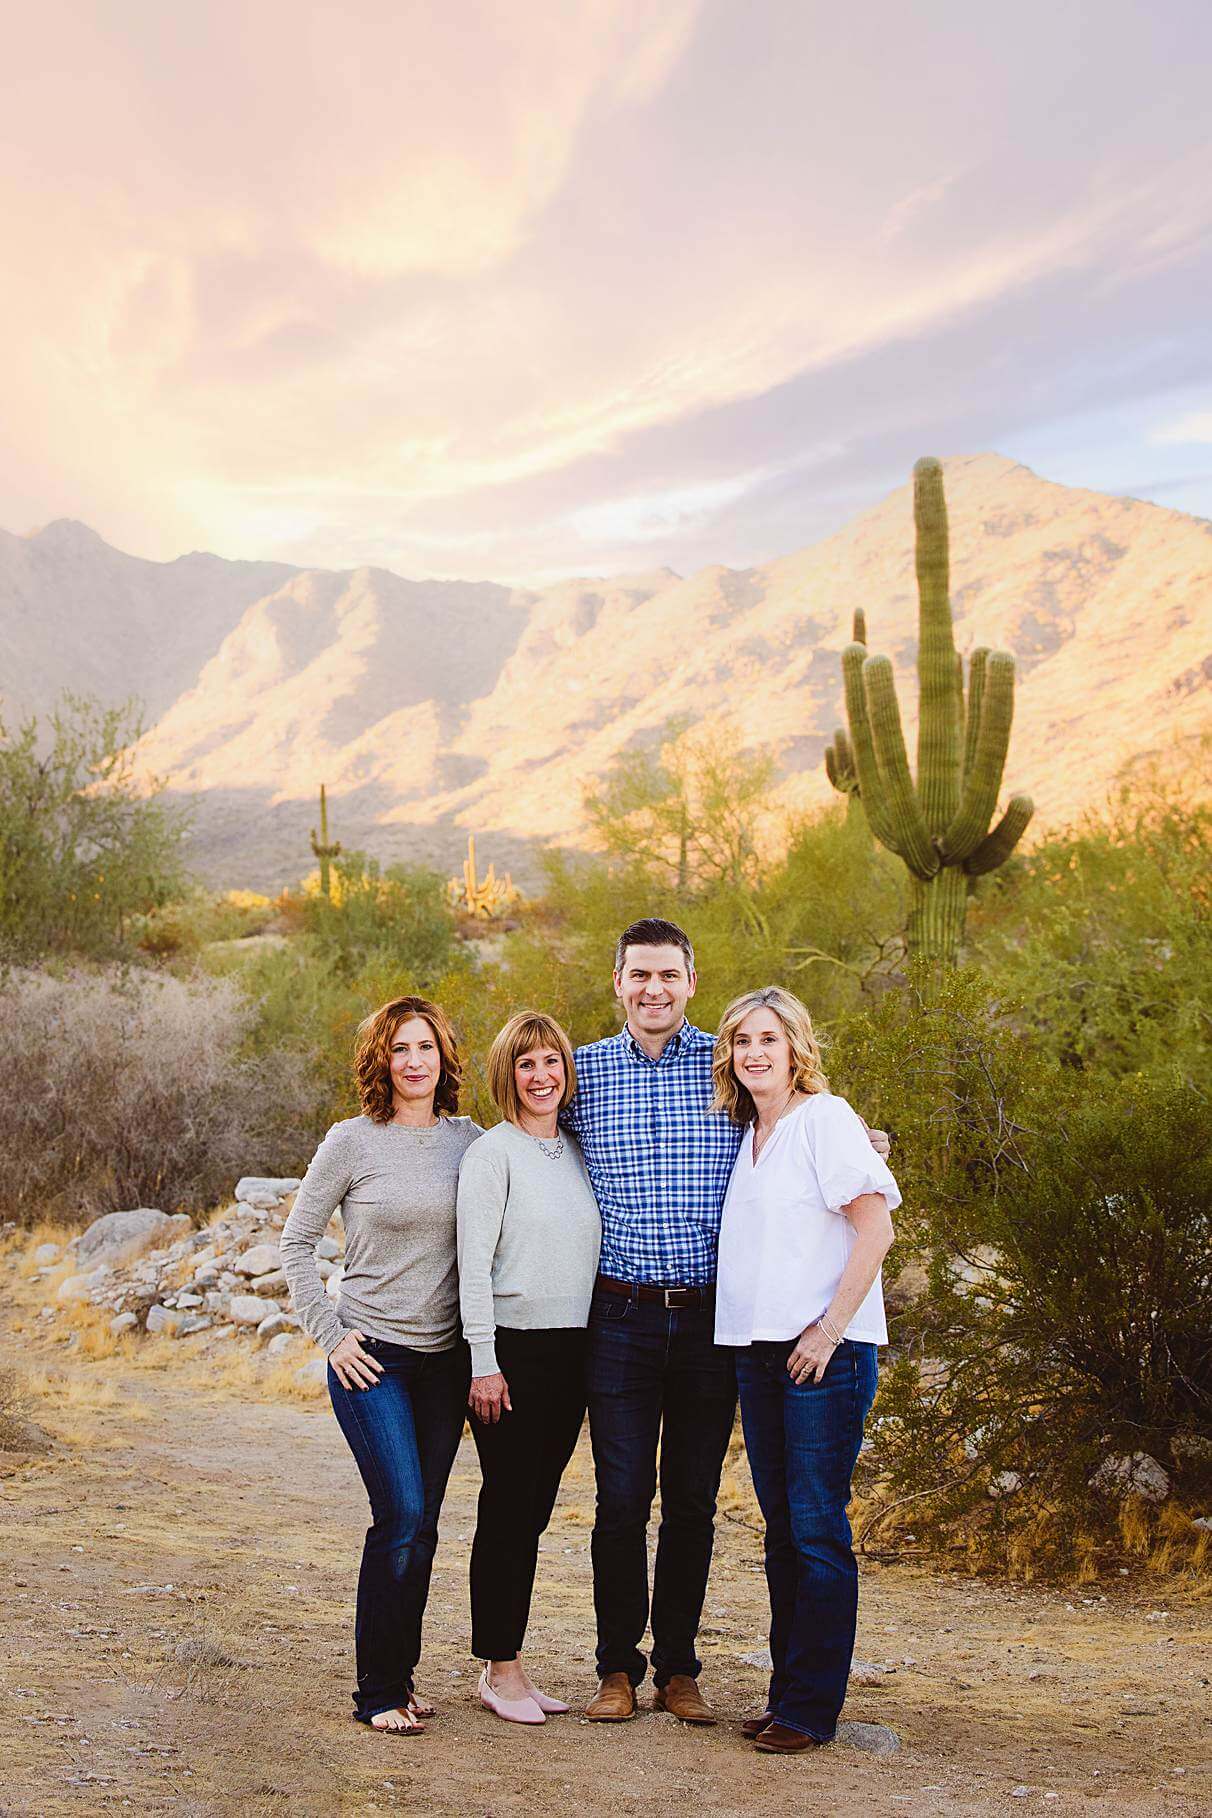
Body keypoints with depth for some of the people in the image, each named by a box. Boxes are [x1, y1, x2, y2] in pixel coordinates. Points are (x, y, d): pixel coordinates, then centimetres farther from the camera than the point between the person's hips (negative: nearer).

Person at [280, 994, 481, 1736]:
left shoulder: (469, 1140, 5)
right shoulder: (352, 1141, -6)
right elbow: (297, 1240, 0)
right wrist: (329, 1334, -6)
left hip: (445, 1357, 4)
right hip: (372, 1354, -4)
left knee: (422, 1525, 8)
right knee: (401, 1515, -11)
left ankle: (400, 1674, 21)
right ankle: (379, 1691, 1)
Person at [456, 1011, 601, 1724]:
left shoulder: (579, 1150, 12)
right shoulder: (492, 1154, -7)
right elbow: (474, 1263, -11)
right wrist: (484, 1363, -14)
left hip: (571, 1349, 6)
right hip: (512, 1346, -6)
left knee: (534, 1509, 11)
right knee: (507, 1506, -1)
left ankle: (512, 1661, 19)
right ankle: (499, 1669, 9)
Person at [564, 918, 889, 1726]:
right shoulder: (584, 1070, 4)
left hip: (710, 1317, 0)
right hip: (622, 1317, 0)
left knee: (693, 1501, 8)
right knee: (622, 1499, 3)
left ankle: (679, 1668, 22)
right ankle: (618, 1667, 18)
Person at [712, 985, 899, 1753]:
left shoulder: (824, 1119, -7)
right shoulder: (747, 1133, 15)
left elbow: (876, 1228, -14)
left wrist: (830, 1330, -15)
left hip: (825, 1352, -7)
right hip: (758, 1348, 8)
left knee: (817, 1530, -4)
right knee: (782, 1531, 11)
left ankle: (812, 1708, 3)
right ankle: (787, 1693, 20)